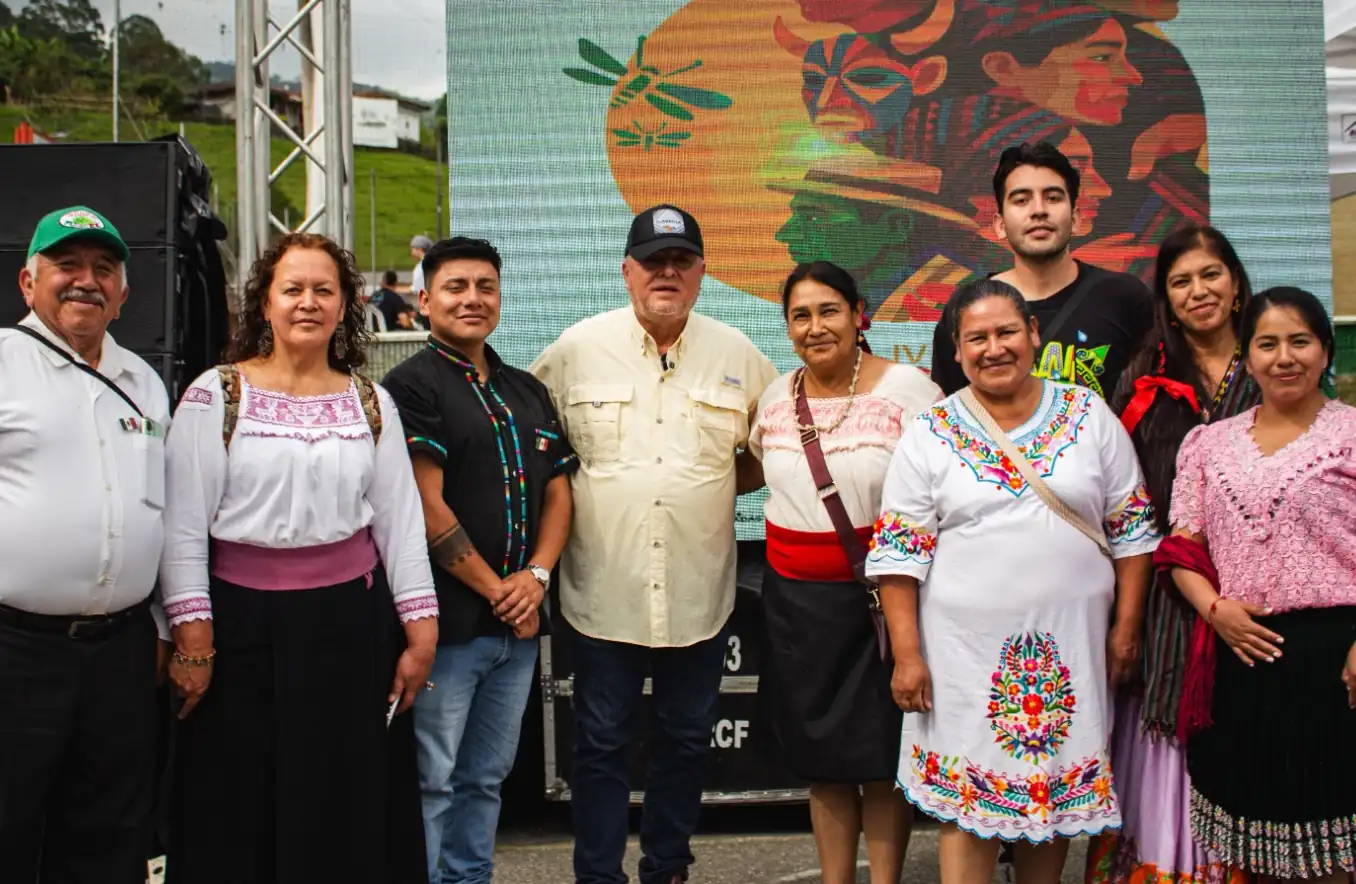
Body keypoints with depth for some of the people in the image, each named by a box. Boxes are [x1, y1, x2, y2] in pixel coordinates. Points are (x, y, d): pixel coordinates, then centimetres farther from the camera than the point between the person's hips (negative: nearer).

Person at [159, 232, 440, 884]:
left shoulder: (371, 402, 8)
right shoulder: (215, 395, -1)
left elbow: (401, 523, 7)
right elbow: (183, 526, -3)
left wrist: (421, 631, 2)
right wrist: (192, 637, -8)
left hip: (352, 619, 2)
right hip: (245, 622, -2)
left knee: (348, 810, 8)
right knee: (240, 814, 6)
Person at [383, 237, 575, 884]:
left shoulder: (527, 392, 14)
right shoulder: (411, 385, -7)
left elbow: (557, 491, 14)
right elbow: (427, 508, -14)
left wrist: (536, 575, -4)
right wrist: (497, 591, -10)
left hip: (519, 621, 7)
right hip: (447, 622, -6)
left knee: (486, 777, 16)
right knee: (430, 783, 1)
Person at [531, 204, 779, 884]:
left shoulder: (736, 355, 3)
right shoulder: (578, 348, -1)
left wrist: (725, 483, 4)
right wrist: (562, 495, -1)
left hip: (698, 592, 2)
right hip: (605, 591, -2)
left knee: (686, 740, 15)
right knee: (602, 744, 6)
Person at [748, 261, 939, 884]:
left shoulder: (906, 389, -9)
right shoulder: (774, 398, 6)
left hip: (880, 596, -4)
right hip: (795, 598, 4)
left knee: (882, 759, 7)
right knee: (820, 758, 13)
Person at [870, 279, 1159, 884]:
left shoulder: (1090, 416, 3)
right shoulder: (929, 434, -2)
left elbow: (1131, 528, 7)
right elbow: (898, 554, -3)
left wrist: (1126, 626, 2)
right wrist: (907, 656, -7)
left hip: (1071, 644, 2)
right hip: (967, 647, -1)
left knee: (1060, 791, 12)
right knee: (966, 802, 2)